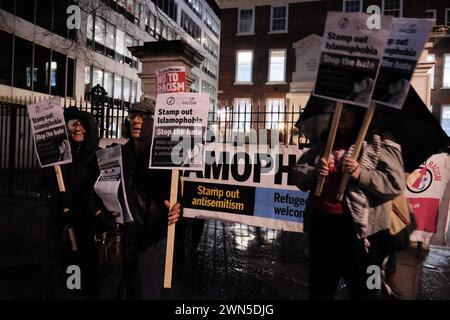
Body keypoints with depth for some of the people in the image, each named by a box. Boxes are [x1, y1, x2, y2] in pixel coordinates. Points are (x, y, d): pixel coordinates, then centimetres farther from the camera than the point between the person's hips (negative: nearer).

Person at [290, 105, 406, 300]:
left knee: (361, 291, 11)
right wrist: (313, 172, -10)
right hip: (320, 224, 5)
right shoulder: (323, 144, 13)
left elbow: (395, 184, -11)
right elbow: (297, 172, 10)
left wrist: (360, 174, -23)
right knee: (319, 289, 21)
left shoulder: (380, 143, -2)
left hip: (358, 228, -5)